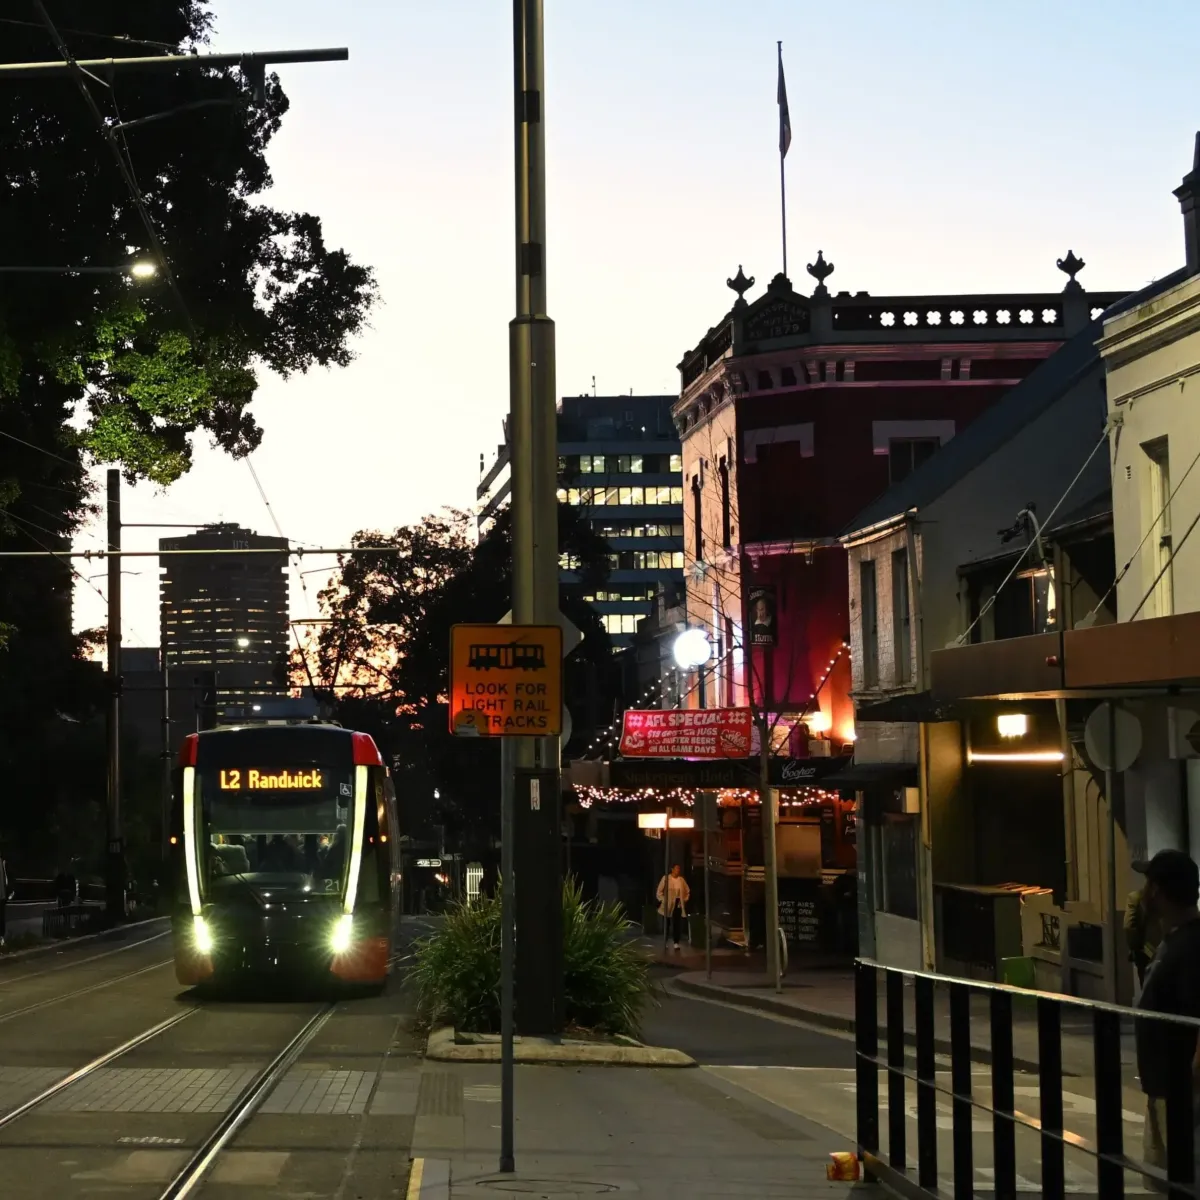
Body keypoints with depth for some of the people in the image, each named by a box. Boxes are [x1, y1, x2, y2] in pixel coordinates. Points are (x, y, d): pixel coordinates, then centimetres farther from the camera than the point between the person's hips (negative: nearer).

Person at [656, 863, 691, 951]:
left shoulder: (681, 879, 5)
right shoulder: (666, 878, -4)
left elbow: (687, 891, 16)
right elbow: (660, 891, -1)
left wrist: (685, 900, 7)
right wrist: (663, 901, -6)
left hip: (678, 904, 2)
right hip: (667, 905, -2)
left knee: (677, 924, -5)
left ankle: (676, 943, -3)